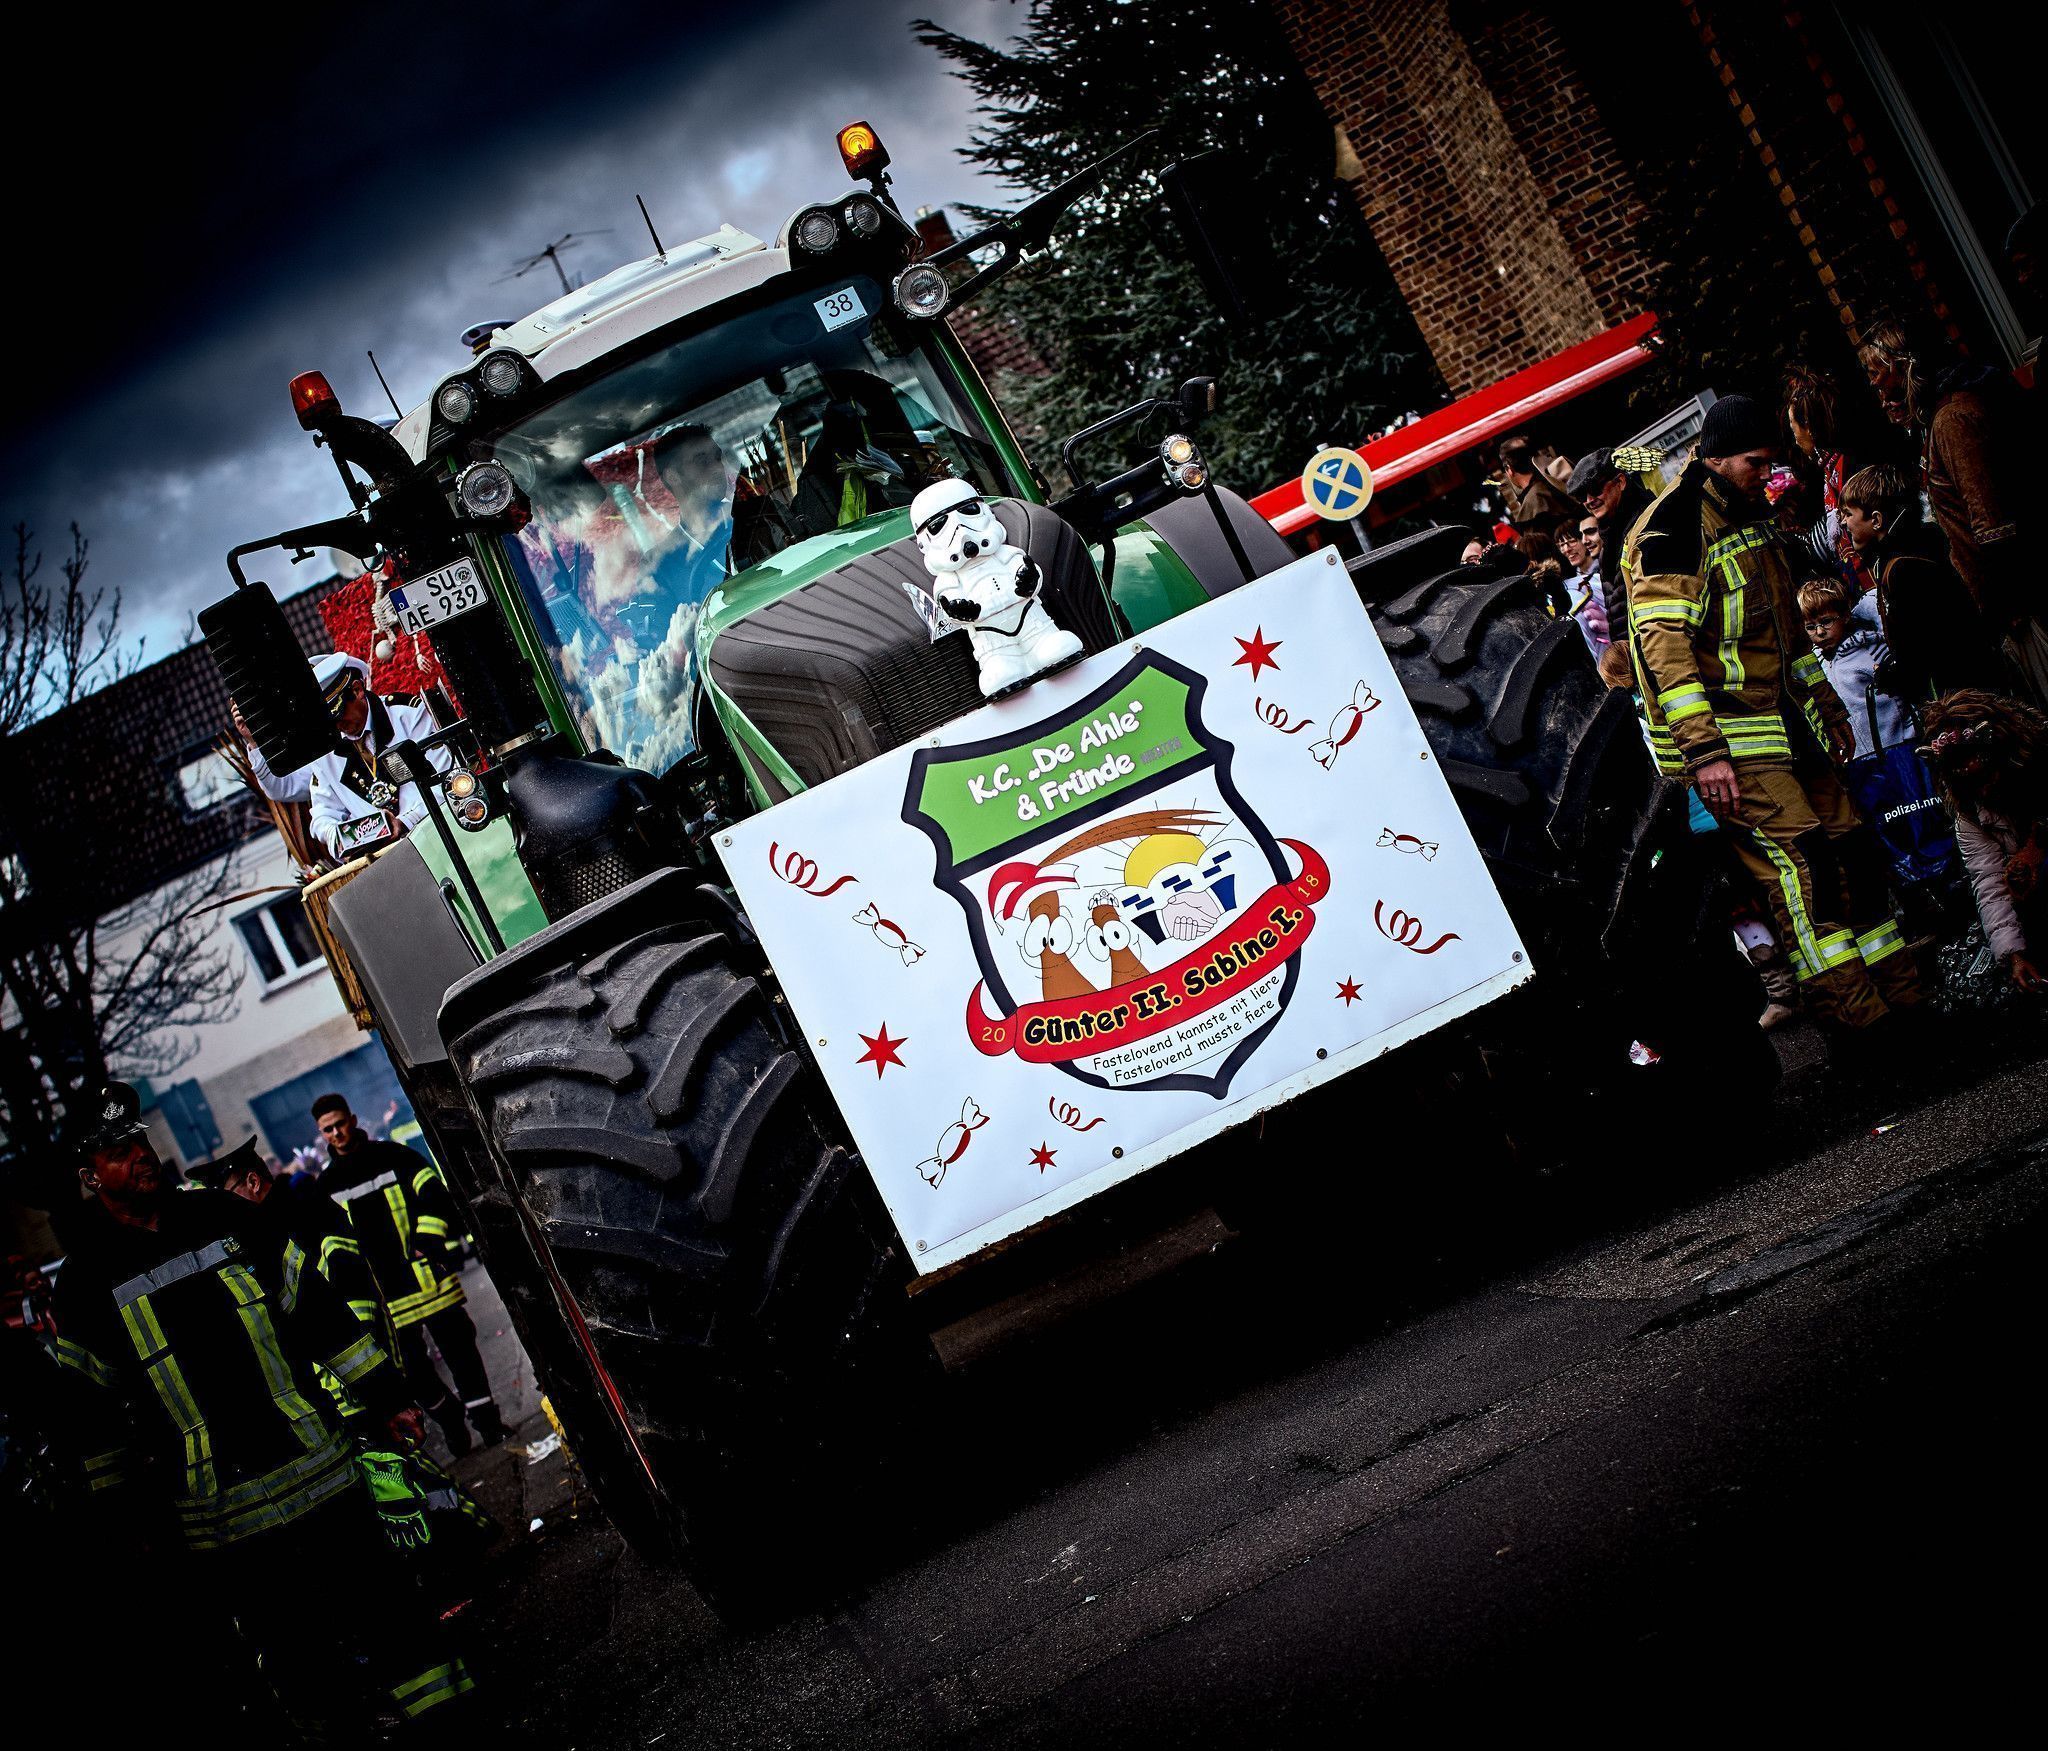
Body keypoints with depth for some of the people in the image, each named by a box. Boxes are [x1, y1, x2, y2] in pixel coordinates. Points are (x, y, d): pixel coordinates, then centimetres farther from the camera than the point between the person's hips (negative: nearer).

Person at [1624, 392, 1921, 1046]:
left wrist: (1824, 703, 29)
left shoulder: (1750, 520, 19)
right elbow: (1662, 639, -20)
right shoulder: (1673, 527, -12)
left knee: (1850, 844, 8)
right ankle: (1854, 1018, -17)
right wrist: (1703, 750, -26)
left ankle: (1902, 995, 16)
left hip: (1781, 723, 9)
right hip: (1727, 732, -9)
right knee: (1798, 857, -18)